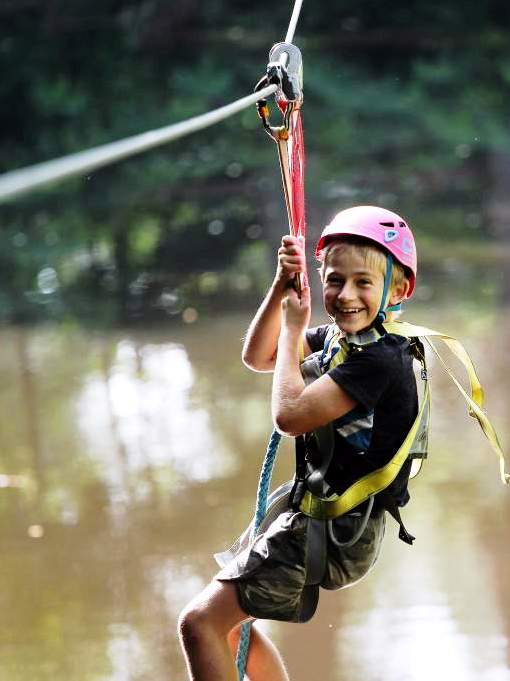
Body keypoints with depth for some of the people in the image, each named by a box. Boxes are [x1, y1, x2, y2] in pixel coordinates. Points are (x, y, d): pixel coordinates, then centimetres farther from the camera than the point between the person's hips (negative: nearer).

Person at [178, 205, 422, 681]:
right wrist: (282, 286, 0)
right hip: (312, 513, 10)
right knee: (230, 621, 23)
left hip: (334, 533, -10)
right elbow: (258, 357, 15)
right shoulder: (337, 337, 5)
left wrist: (294, 328, -12)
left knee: (200, 623, -12)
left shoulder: (378, 361, -23)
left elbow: (290, 414, -25)